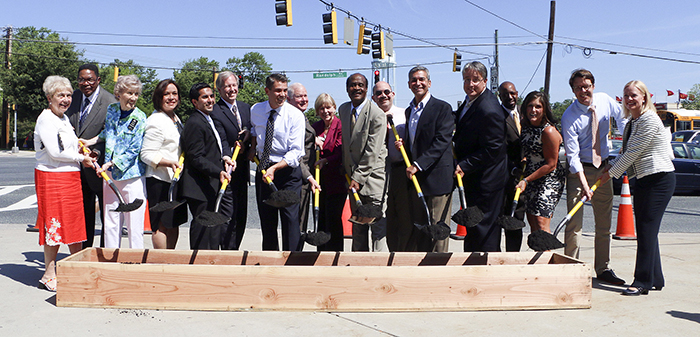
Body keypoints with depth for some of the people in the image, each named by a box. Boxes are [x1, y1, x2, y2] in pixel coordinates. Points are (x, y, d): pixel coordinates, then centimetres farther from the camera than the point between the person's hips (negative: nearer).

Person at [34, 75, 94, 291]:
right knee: (54, 225, -2)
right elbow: (55, 152, -17)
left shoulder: (64, 118, 17)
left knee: (74, 223, 11)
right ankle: (49, 276, 8)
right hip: (51, 178, -8)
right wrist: (81, 158, -8)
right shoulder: (45, 120, -11)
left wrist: (83, 151, 8)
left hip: (71, 177, 8)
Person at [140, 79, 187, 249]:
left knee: (174, 224, 12)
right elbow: (146, 154, -17)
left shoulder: (176, 119, 15)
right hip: (160, 180, -9)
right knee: (162, 225, -5)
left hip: (176, 179, 9)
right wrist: (169, 162, -28)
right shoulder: (155, 121, -14)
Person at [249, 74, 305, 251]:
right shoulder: (255, 110, 3)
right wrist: (253, 148, 12)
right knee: (266, 219, 11)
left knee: (290, 219, -8)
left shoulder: (295, 115, -11)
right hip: (262, 169, 5)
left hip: (287, 171, -4)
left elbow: (296, 152, -16)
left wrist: (274, 168, -25)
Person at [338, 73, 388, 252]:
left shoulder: (377, 114, -13)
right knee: (357, 224, 11)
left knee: (378, 223, -7)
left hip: (373, 174, -6)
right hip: (353, 177, 7)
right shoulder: (343, 110, 10)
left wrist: (358, 178, -17)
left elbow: (372, 152, -16)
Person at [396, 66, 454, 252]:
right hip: (416, 178, 7)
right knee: (418, 228, 11)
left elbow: (442, 141, -15)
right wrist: (403, 144, 2)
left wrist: (418, 165, -20)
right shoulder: (409, 110, 18)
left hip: (437, 177, -7)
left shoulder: (442, 108, -5)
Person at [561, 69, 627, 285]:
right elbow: (573, 155, -21)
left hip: (603, 168, 5)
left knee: (604, 223, 10)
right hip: (579, 170, -5)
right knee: (574, 223, -10)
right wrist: (584, 184, -30)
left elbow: (621, 118, 18)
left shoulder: (605, 101, -3)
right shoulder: (569, 117, -17)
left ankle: (603, 269, 19)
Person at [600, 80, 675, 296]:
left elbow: (633, 152, -17)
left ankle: (643, 282, -6)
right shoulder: (632, 123, 14)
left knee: (647, 229, -10)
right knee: (644, 229, 9)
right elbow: (627, 153, 17)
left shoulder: (649, 120, -15)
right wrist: (612, 167, 0)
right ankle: (655, 279, 19)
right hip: (643, 180, 9)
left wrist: (611, 173, -10)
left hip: (660, 179, -9)